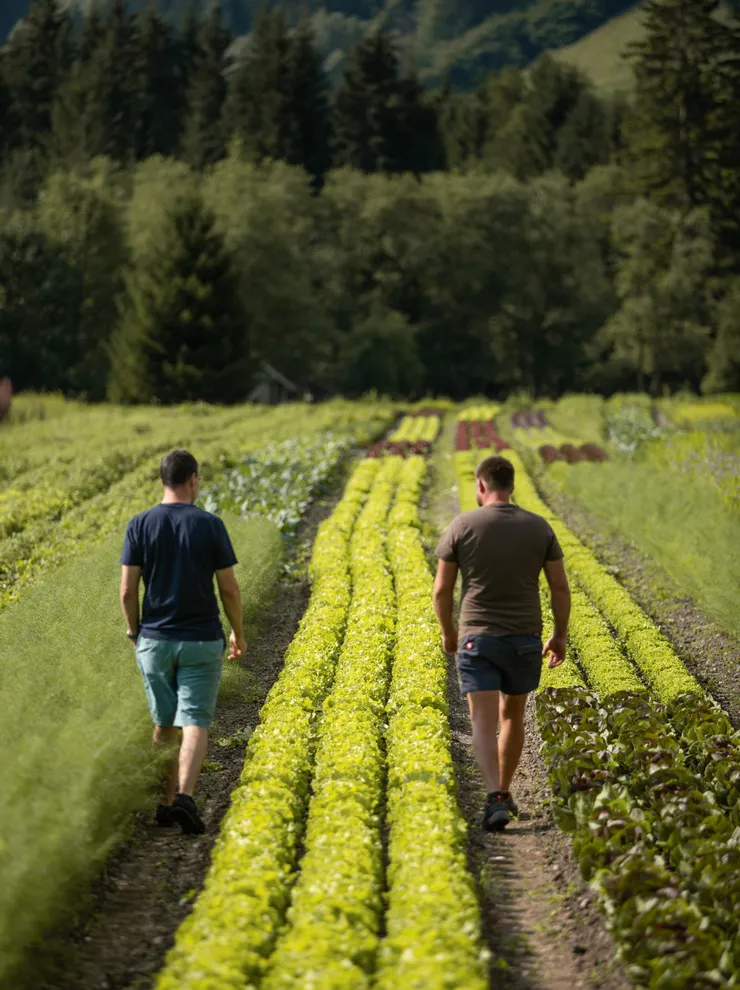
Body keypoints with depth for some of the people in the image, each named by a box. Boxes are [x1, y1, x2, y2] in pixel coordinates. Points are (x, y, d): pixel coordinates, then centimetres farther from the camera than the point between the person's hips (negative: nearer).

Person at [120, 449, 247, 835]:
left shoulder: (140, 525, -4)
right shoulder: (210, 525, -8)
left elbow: (127, 589, -5)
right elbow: (229, 589, -5)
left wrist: (134, 633, 11)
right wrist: (239, 633, 10)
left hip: (155, 640, 2)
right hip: (201, 642, -2)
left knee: (165, 724, 16)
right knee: (194, 724, -6)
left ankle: (167, 802, 19)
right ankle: (185, 798, -24)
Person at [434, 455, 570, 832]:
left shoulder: (461, 526, -6)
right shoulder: (539, 528, 0)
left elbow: (442, 590, -2)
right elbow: (560, 587, 0)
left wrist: (447, 631, 15)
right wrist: (560, 635, 13)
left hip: (477, 640, -3)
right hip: (525, 641, 3)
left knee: (484, 723, -8)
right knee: (512, 715, 22)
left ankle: (495, 800, -26)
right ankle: (504, 792, 30)